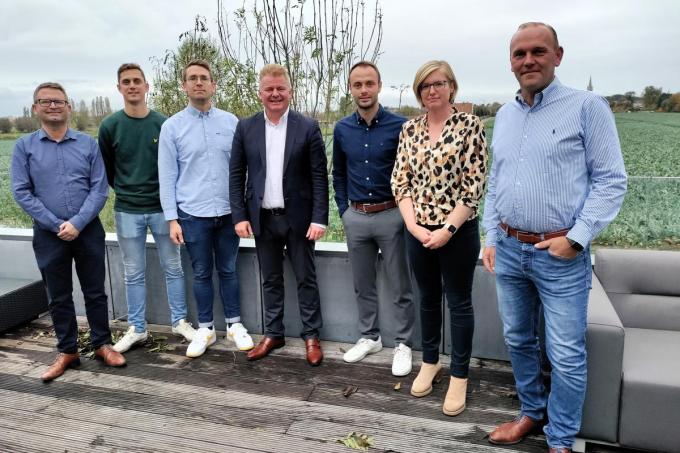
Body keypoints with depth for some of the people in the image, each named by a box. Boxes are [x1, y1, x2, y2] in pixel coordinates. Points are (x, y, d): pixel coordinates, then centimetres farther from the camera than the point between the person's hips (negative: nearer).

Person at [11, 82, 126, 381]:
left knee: (95, 292, 9)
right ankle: (67, 351, 24)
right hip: (48, 234, 0)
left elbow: (99, 189, -4)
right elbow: (21, 192, -4)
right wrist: (56, 225, -12)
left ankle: (102, 344, 23)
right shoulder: (24, 146, 1)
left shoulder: (88, 144, 1)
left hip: (88, 230, 0)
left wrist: (77, 223, -14)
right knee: (58, 297, 11)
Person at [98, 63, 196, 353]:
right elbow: (106, 170, 8)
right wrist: (126, 192, 11)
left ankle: (179, 321, 24)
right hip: (127, 211, 0)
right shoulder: (110, 126, -2)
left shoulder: (163, 123, -2)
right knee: (134, 274, 9)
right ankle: (137, 329, 22)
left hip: (162, 207, 0)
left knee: (173, 268, 9)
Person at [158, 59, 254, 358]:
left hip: (228, 212, 1)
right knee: (202, 274, 10)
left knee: (228, 270, 12)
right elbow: (167, 177, -1)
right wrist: (172, 219, -5)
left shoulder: (230, 122, 3)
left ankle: (234, 325, 27)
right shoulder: (172, 126, -1)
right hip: (193, 215, -1)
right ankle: (205, 329, 25)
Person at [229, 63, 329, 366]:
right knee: (270, 280, 14)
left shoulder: (308, 128, -4)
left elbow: (319, 177, -6)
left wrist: (319, 218, -12)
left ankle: (311, 336, 23)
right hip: (262, 219, 2)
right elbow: (236, 175, 4)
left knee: (306, 279, 8)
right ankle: (273, 334, 29)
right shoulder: (245, 128, 3)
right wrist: (239, 215, -4)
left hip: (298, 218, -2)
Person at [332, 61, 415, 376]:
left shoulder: (399, 126, -8)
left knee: (399, 287, 5)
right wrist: (343, 211, 9)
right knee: (363, 285, 15)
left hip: (390, 215, -4)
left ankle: (403, 344, 20)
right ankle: (369, 337, 31)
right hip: (356, 217, 4)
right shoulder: (342, 129, 4)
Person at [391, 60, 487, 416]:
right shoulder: (409, 129, 5)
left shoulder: (469, 125, -7)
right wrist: (413, 225, -9)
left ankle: (459, 377, 22)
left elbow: (474, 186, -12)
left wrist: (447, 230, -15)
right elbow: (400, 181, 3)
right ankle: (430, 362, 36)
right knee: (428, 298, 17)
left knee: (459, 302, 8)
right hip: (418, 231, 4)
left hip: (458, 231, -4)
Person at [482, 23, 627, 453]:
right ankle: (532, 412, 38)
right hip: (508, 249, 6)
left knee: (566, 354, 3)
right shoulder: (504, 115, 11)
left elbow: (611, 180, -8)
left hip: (561, 255, -5)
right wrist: (491, 237, 11)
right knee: (519, 340, 17)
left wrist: (576, 238, -15)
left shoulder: (587, 106, -6)